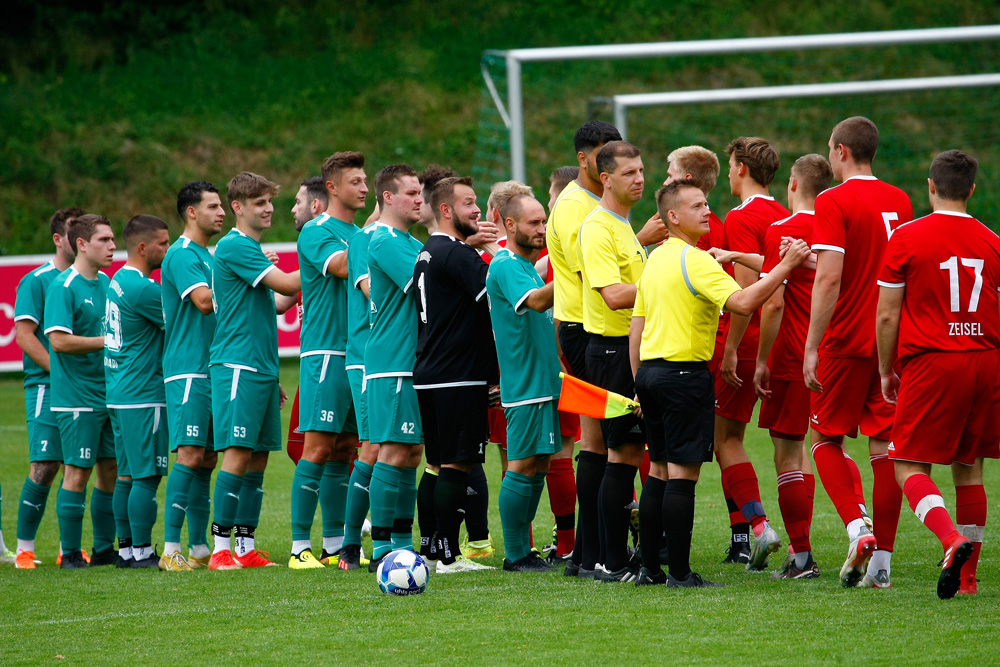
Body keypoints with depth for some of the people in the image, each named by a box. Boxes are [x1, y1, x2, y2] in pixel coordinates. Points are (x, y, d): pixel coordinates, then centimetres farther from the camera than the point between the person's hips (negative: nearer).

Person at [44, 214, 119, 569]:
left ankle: (104, 549, 18)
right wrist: (107, 341, -16)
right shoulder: (63, 286, -11)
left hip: (108, 391, 8)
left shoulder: (106, 283, 13)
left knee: (111, 470, 9)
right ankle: (70, 553, 1)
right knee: (77, 471, -5)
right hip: (76, 396, -8)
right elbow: (60, 340, -19)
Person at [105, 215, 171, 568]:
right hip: (143, 396, -10)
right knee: (146, 476, -7)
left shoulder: (120, 281, 14)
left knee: (128, 474, 11)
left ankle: (126, 548, 13)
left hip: (119, 394, 10)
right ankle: (141, 551, -6)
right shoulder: (140, 288, -16)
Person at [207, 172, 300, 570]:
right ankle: (221, 548, -10)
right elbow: (285, 284, -16)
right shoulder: (234, 246, -9)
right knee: (238, 453, -11)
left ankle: (246, 547, 9)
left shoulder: (252, 249, 21)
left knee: (259, 456, 7)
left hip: (262, 368, 9)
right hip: (237, 368, -9)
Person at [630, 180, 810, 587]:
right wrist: (785, 266, -21)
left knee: (659, 470, 13)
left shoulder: (655, 260, 14)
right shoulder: (693, 260, -14)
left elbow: (636, 329, 17)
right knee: (683, 473, -7)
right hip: (685, 373, -9)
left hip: (651, 371, 9)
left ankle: (650, 568, 14)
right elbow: (742, 302, -27)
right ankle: (679, 573, -7)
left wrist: (640, 385, 21)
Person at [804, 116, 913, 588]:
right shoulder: (900, 201, 9)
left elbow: (829, 279, -18)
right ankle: (882, 559, 3)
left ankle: (857, 529, -8)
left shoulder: (833, 202, -11)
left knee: (825, 438, 10)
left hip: (847, 341, -5)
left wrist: (812, 347, -15)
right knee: (885, 446, 5)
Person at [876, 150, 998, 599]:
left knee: (910, 467, 0)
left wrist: (886, 371, 8)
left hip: (931, 362, -4)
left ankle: (952, 539, -26)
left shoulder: (906, 238, -4)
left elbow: (887, 316, -4)